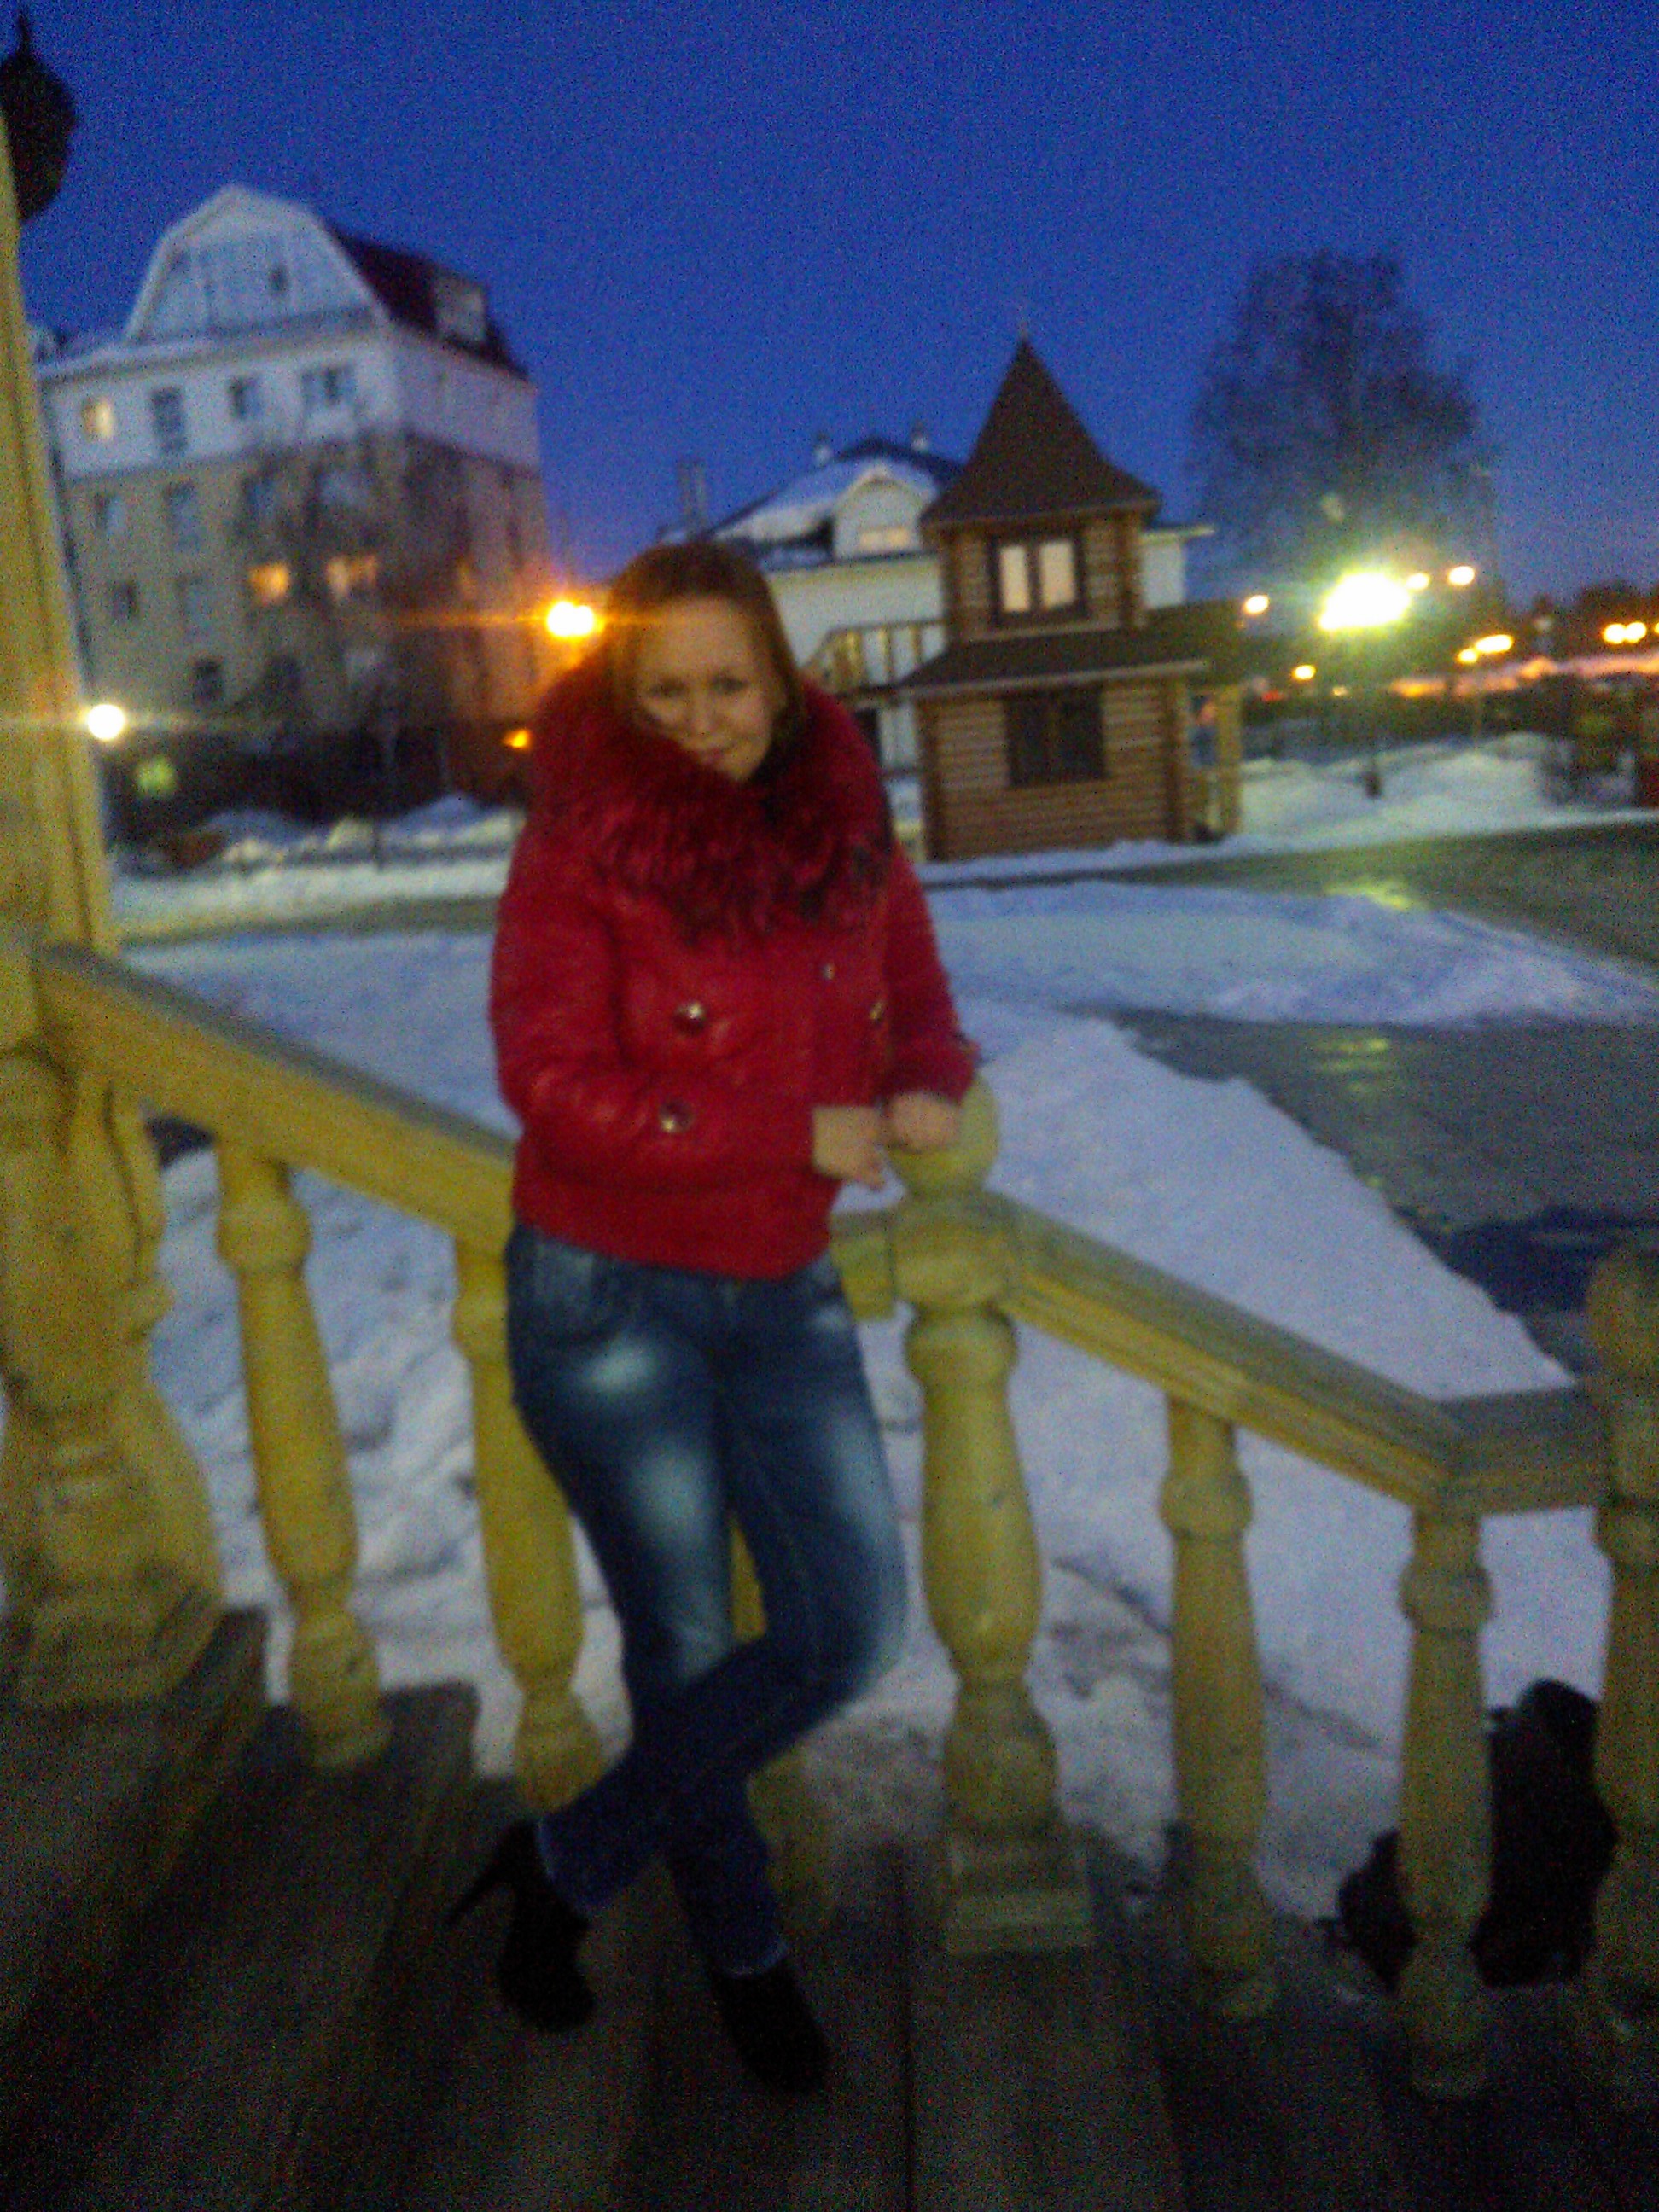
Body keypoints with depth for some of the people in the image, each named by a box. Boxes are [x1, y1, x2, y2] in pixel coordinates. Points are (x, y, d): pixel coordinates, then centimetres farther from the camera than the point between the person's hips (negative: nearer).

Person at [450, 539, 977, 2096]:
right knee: (682, 1641, 6)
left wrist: (926, 1088, -11)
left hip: (785, 1294, 5)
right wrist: (801, 1135, -19)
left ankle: (567, 1862, 26)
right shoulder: (583, 848, -11)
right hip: (607, 1295, -5)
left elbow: (915, 1005, 13)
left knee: (850, 1632, 4)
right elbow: (558, 1085, -18)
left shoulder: (847, 829, 2)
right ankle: (742, 1953, 33)